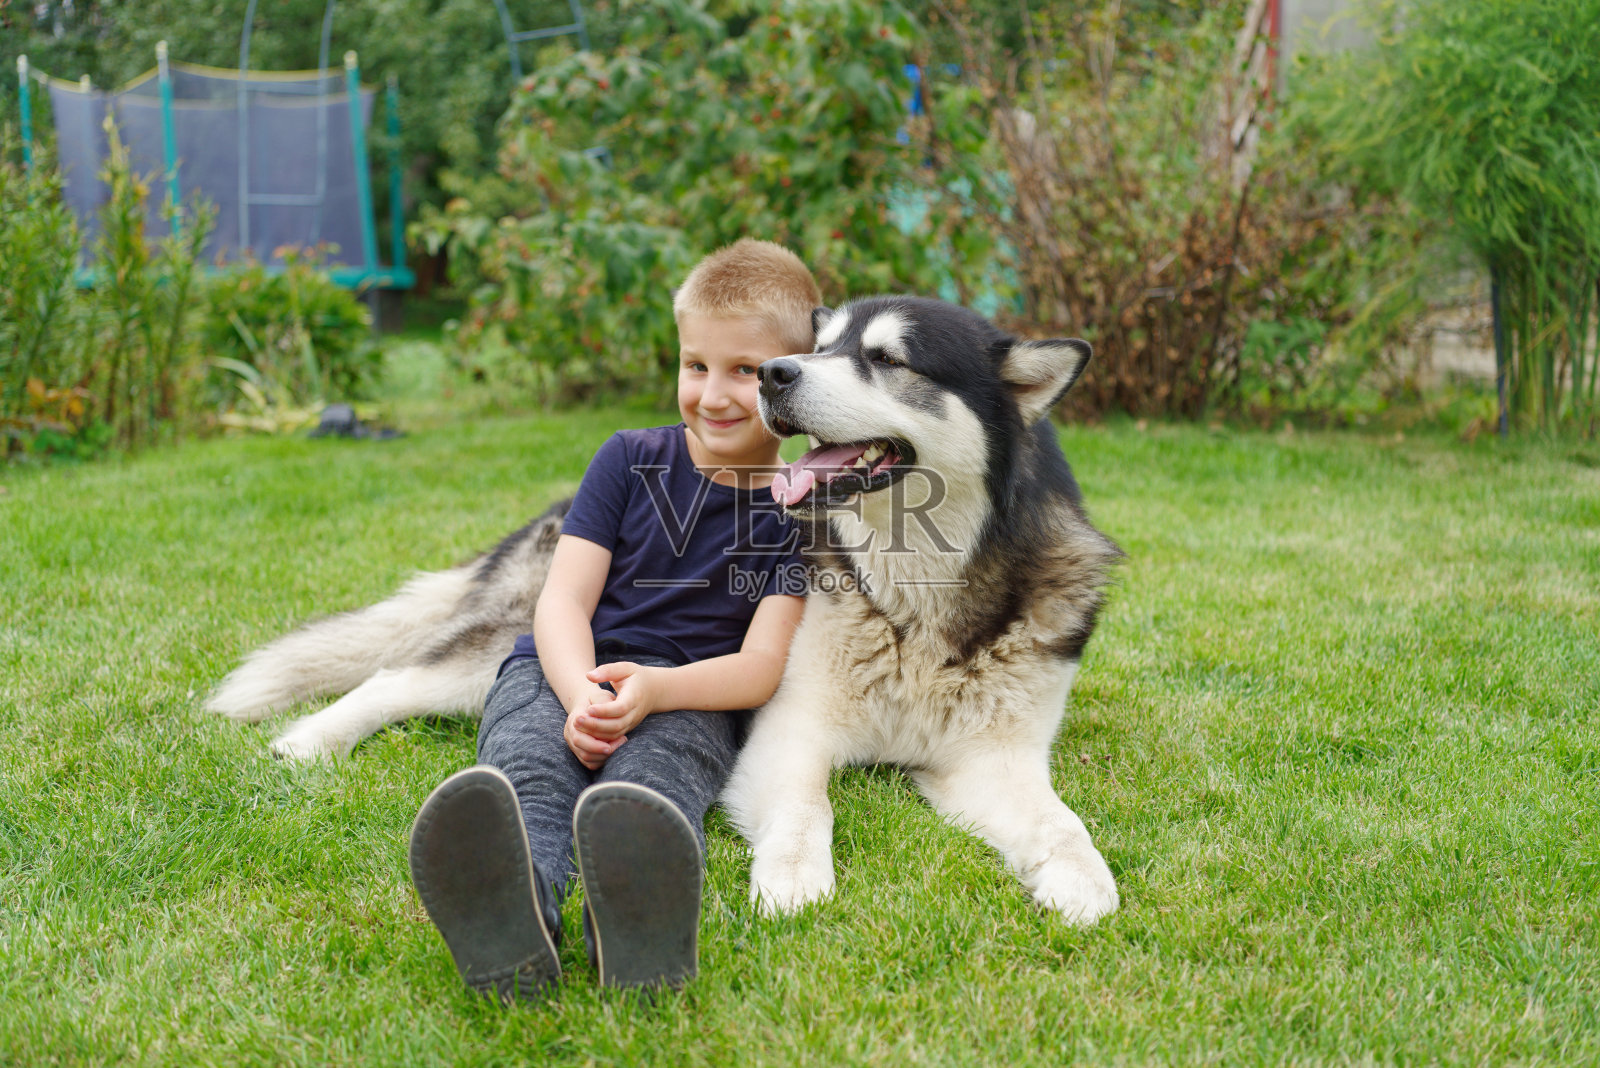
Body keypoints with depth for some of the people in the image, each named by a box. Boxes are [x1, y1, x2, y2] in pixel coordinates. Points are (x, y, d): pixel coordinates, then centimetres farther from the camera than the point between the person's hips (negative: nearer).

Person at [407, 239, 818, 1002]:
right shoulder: (631, 461, 9)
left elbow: (761, 666, -5)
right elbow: (564, 601, 1)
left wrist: (652, 688, -26)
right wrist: (581, 696, -22)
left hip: (690, 696, -1)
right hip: (566, 669, 2)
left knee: (653, 774, -39)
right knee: (528, 775, -35)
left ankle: (638, 922, -73)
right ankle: (511, 914, -69)